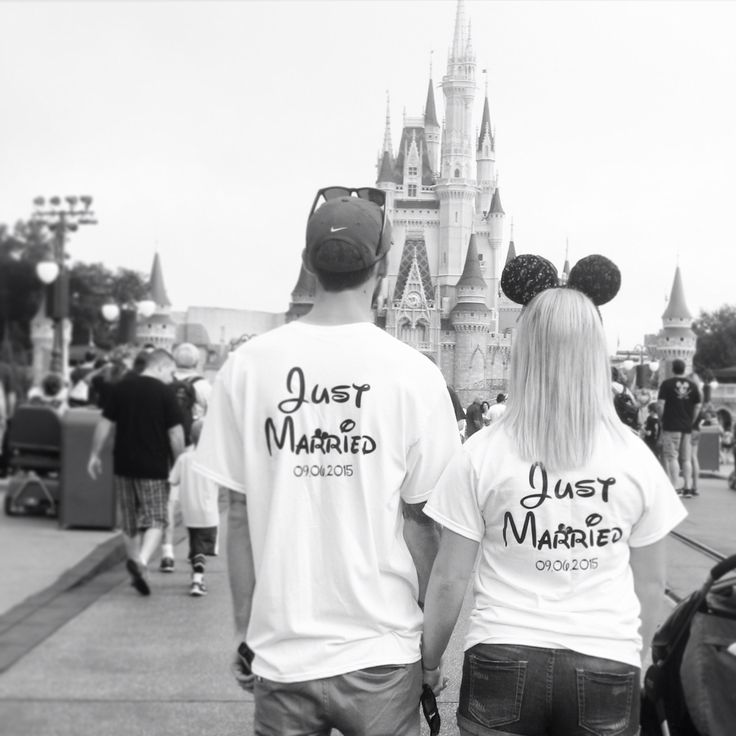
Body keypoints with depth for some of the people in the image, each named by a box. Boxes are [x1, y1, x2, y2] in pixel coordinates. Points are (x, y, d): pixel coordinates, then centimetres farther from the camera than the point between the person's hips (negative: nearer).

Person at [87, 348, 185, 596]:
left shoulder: (119, 388, 4)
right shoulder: (165, 393, -6)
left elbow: (105, 424, 5)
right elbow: (175, 434, -8)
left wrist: (94, 455, 12)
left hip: (123, 466, 4)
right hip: (154, 468, -4)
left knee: (130, 522, 16)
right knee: (155, 520, 2)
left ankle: (135, 562, 24)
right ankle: (142, 561, -20)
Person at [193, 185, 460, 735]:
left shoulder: (248, 365, -4)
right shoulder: (414, 374, -10)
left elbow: (238, 515, 0)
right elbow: (418, 521, -6)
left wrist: (245, 628, 11)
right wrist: (431, 645, 5)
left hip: (281, 652, 2)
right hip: (381, 652, -1)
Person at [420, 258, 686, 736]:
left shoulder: (482, 455, -7)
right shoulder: (635, 459, -2)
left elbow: (449, 580, -3)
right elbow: (651, 583, 7)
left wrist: (429, 661, 11)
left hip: (503, 662, -1)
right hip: (606, 669, 1)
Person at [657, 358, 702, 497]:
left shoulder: (667, 384, -6)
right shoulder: (692, 385, 7)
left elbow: (660, 405, -12)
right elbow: (698, 406, 8)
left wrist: (663, 418, 3)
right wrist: (690, 420, 15)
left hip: (671, 426, -4)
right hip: (687, 427, 4)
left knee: (672, 457, -3)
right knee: (686, 459, 10)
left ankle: (675, 488, -8)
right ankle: (688, 488, 10)